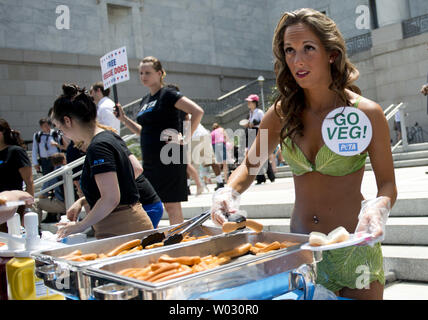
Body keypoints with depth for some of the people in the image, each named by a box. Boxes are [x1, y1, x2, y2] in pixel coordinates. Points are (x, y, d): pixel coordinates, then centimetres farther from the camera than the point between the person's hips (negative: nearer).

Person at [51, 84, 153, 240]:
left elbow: (111, 199, -21)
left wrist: (81, 225, -9)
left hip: (121, 231, -9)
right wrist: (83, 201, 18)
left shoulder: (98, 147, -16)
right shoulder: (110, 136, 14)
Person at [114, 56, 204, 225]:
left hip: (169, 159, -8)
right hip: (149, 160, 8)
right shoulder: (145, 100, 17)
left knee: (171, 205, -2)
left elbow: (198, 111, -16)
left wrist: (185, 138, -16)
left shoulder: (168, 94, -7)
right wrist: (123, 118, 15)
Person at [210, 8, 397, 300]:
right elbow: (250, 164, 6)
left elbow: (387, 184, -6)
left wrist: (378, 208, -29)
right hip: (300, 249, 3)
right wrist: (229, 192, -14)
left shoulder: (366, 113, -12)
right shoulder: (282, 113, -3)